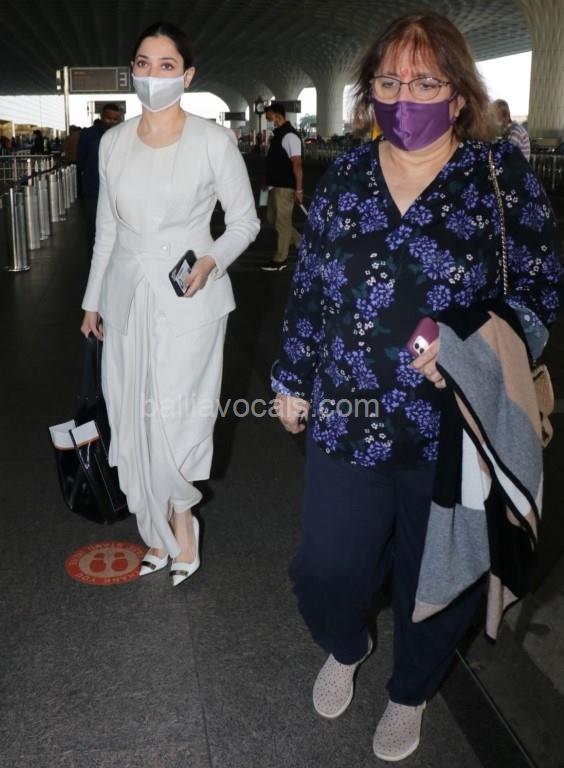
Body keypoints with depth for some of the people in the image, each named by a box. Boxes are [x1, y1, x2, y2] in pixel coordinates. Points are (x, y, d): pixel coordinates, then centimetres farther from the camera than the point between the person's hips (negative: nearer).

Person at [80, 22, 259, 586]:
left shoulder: (213, 141, -7)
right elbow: (107, 228, 13)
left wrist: (212, 260, -19)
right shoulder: (113, 142, 6)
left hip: (189, 298, -4)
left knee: (175, 417, -3)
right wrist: (93, 300, 15)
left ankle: (176, 522, 24)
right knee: (134, 415, 7)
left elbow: (245, 220, -1)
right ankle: (164, 529, 25)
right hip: (127, 295, 4)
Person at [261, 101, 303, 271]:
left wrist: (299, 189, -22)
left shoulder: (290, 136, -16)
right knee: (272, 218, 17)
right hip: (275, 185, 10)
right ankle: (300, 243, 27)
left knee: (283, 221, -1)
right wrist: (267, 181, 23)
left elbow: (297, 164, -20)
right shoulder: (277, 134, 11)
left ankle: (280, 259, 9)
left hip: (285, 187, -10)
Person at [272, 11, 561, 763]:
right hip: (346, 424, 2)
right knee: (325, 571, 10)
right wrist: (292, 379, 11)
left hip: (458, 434, -1)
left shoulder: (503, 173, -5)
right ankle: (346, 649, 48)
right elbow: (306, 291, 10)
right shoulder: (344, 176, 3)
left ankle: (412, 692, 48)